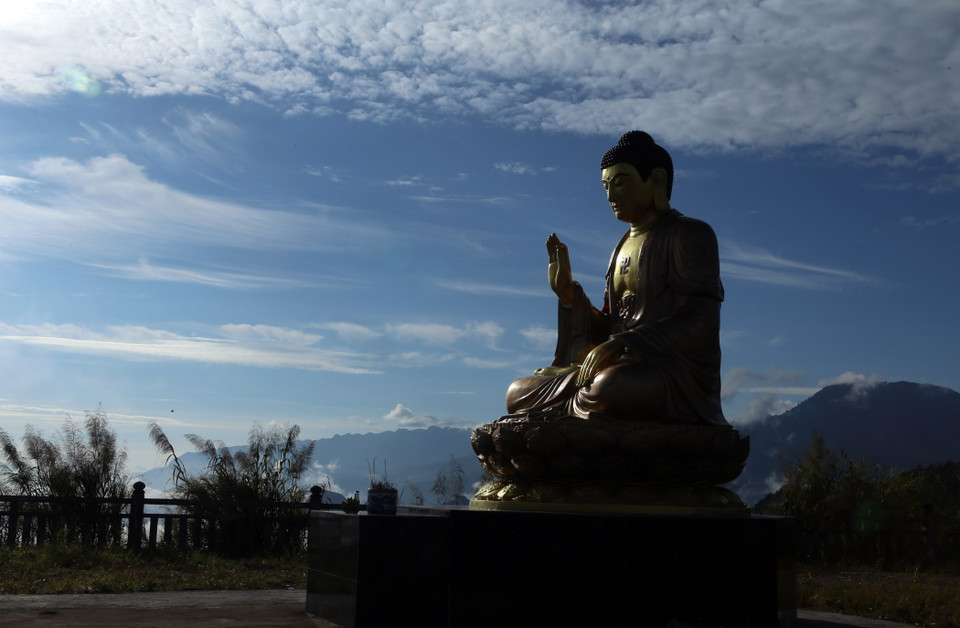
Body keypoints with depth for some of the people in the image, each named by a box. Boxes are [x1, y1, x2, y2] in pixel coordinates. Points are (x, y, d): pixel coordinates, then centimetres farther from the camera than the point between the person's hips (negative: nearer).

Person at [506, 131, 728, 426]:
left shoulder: (690, 235, -2)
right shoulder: (623, 248, 21)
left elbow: (701, 322, -15)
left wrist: (625, 343, -25)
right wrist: (568, 294, 1)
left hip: (676, 377, -7)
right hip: (626, 370, 7)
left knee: (609, 386, -38)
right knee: (518, 393, -3)